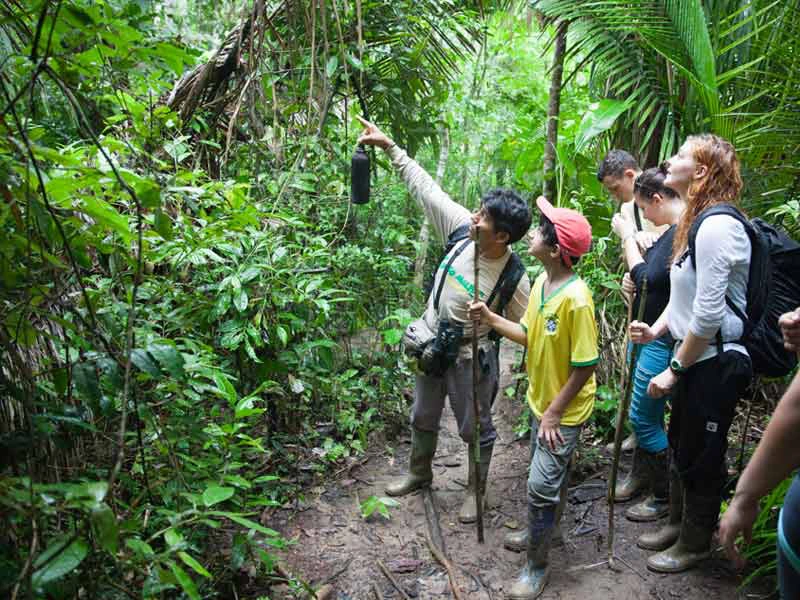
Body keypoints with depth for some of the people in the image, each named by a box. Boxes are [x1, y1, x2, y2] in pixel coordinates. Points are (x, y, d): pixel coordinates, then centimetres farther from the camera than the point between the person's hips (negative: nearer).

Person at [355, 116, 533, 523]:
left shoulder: (513, 279, -28)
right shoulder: (463, 228, -16)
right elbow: (426, 188, -9)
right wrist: (389, 146, -8)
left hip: (470, 358, -5)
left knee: (475, 429, 15)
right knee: (423, 418, 24)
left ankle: (476, 491, 41)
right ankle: (419, 474, 50)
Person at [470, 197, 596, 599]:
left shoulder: (576, 299, -28)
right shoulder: (541, 283, -3)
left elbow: (584, 366, -23)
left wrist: (555, 412, -18)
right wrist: (490, 319, -5)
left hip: (565, 410, -8)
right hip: (540, 401, 8)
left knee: (541, 484, -3)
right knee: (551, 472, 25)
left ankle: (537, 565, 16)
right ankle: (543, 532, 45)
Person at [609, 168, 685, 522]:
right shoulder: (673, 231, 9)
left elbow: (648, 279, -22)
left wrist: (627, 236, -13)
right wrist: (634, 279, -1)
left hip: (662, 340, -10)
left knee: (644, 415, 0)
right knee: (644, 410, 21)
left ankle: (664, 496, 18)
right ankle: (641, 475, 39)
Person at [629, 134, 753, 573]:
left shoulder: (717, 226, -22)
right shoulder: (697, 222, 9)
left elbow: (709, 313, -24)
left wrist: (675, 370, -17)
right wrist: (657, 329, 3)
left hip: (715, 363, -9)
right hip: (696, 359, 9)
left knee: (699, 458, 8)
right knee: (679, 446, 21)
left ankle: (693, 544, 28)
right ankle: (677, 524, 41)